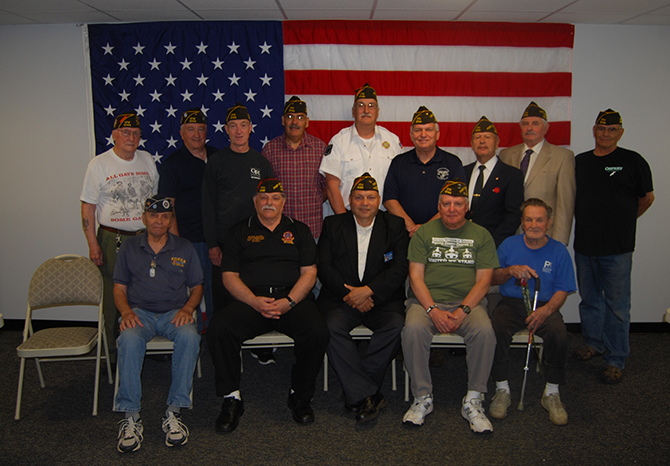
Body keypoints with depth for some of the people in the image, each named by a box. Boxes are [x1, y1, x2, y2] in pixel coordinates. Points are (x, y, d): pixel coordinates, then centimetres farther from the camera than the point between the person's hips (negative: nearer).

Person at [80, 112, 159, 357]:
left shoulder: (147, 160, 9)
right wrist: (93, 243, -8)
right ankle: (114, 354, 15)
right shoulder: (99, 164, -2)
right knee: (114, 297, 2)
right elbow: (88, 206, -2)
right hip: (113, 239, -3)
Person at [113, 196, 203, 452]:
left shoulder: (184, 248, 13)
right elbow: (119, 288, 13)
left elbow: (197, 287, 14)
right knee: (130, 339, -35)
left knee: (189, 336, -35)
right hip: (139, 312, 0)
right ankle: (131, 417, -27)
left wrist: (187, 308, -7)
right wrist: (126, 312, -8)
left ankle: (174, 412, -25)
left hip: (174, 313, 0)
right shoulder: (129, 248, 14)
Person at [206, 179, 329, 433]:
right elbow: (229, 276, 7)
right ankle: (231, 398, -11)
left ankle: (300, 396, -4)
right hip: (250, 300, 0)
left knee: (318, 331, -29)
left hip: (293, 299, 0)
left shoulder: (299, 230, 18)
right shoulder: (240, 232, 17)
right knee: (218, 328, -29)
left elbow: (309, 272, 8)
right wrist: (255, 302, -10)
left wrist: (288, 302, -10)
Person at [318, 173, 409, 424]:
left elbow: (400, 268, -2)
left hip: (381, 298, 0)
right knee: (332, 326, -30)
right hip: (341, 297, 0)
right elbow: (324, 267, 3)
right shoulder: (333, 225, 10)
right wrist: (348, 293, -12)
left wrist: (368, 290, -14)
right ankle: (366, 394, -24)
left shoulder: (395, 225, 9)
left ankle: (356, 394, -20)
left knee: (396, 325, -30)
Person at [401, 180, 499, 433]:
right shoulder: (424, 232, 9)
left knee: (484, 331, -31)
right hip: (427, 300, 0)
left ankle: (473, 401, -13)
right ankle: (423, 398, -13)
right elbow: (416, 276, 1)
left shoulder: (481, 235, 10)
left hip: (468, 302, 0)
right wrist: (433, 310, -14)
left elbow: (483, 280, 2)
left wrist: (462, 311, -13)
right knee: (413, 329, -31)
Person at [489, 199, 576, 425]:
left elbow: (562, 290, 1)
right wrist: (510, 271, -13)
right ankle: (502, 389, -11)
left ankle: (551, 393, -8)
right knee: (495, 328, -32)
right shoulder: (509, 244, 7)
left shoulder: (558, 250, 4)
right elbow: (493, 278, 9)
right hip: (511, 303, 1)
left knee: (559, 334, -32)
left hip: (545, 305, 0)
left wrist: (546, 310, -19)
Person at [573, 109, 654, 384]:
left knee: (616, 305, 1)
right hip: (584, 245, 4)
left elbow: (647, 198, 7)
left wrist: (622, 222, 12)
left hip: (617, 248, -4)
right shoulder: (579, 161, 8)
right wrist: (593, 222, 11)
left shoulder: (633, 161, -2)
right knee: (589, 298, 16)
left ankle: (615, 360, 11)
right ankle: (593, 343, 34)